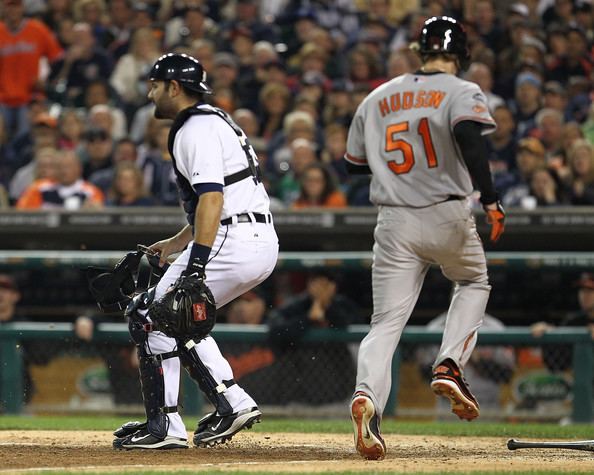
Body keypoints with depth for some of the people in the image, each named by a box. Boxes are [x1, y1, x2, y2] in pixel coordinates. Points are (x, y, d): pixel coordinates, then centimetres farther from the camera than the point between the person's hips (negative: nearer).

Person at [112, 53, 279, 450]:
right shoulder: (217, 122, 23)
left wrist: (196, 264, -28)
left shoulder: (196, 130, -10)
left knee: (153, 317, -4)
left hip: (232, 241, -10)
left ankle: (165, 425, -5)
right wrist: (174, 245, 29)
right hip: (263, 243, 10)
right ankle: (233, 403, 11)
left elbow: (212, 197, -22)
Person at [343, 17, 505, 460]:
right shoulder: (461, 91, -1)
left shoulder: (378, 98, 13)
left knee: (386, 322, 1)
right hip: (448, 216, -2)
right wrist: (490, 199, -24)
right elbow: (468, 135, -21)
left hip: (394, 224, 3)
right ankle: (449, 367, 6)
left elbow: (354, 162, 18)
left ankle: (367, 395, -27)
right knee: (474, 282, 27)